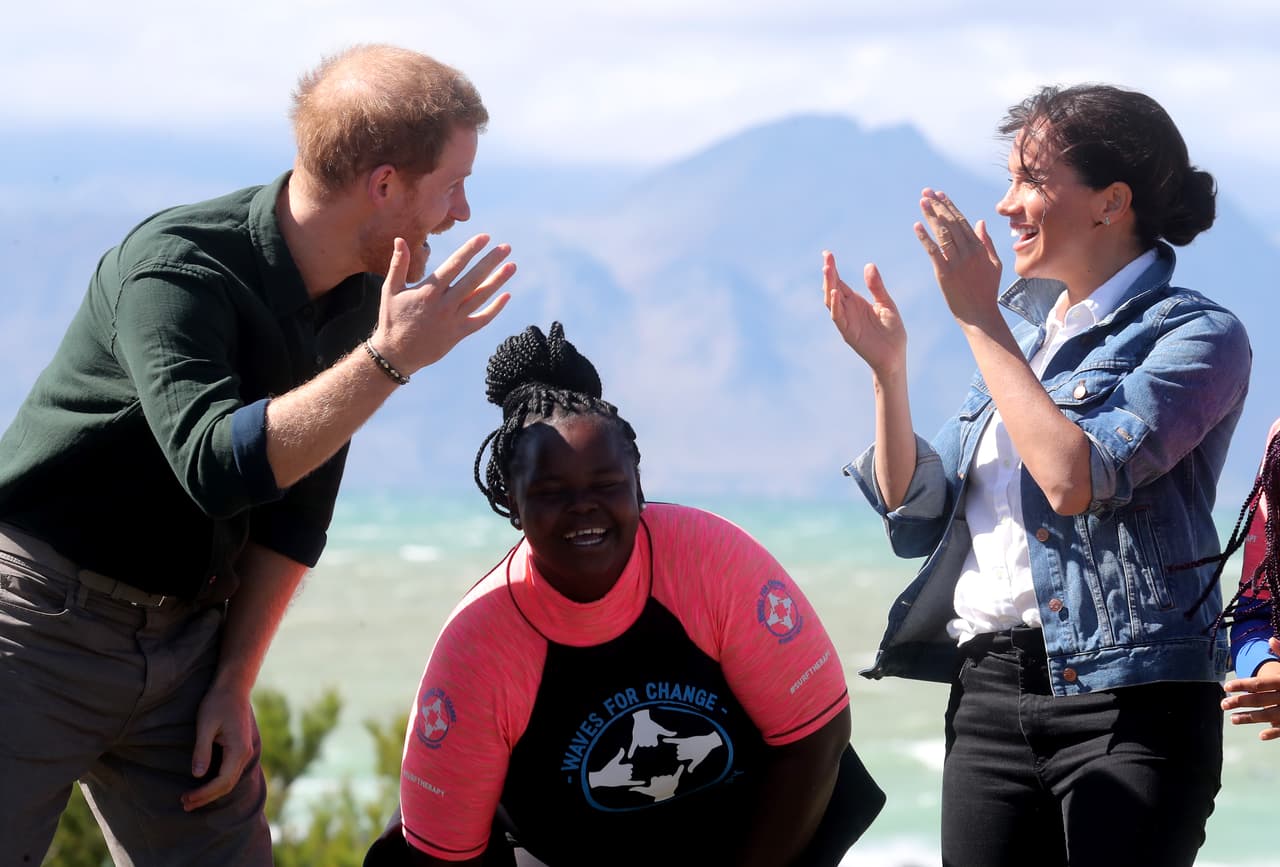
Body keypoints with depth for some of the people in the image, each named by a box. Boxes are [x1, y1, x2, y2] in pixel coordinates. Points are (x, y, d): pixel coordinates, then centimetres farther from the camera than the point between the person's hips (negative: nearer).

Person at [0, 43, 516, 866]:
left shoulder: (360, 297, 3)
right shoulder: (175, 269, -22)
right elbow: (216, 466, -37)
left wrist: (234, 682, 6)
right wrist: (390, 358, -37)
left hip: (184, 640, 7)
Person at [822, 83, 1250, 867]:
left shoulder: (1198, 336, -5)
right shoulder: (1025, 327, 16)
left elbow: (1077, 480, -21)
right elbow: (916, 521, 17)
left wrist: (979, 318, -13)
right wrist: (887, 367, 3)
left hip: (1126, 703, -6)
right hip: (989, 694, 6)